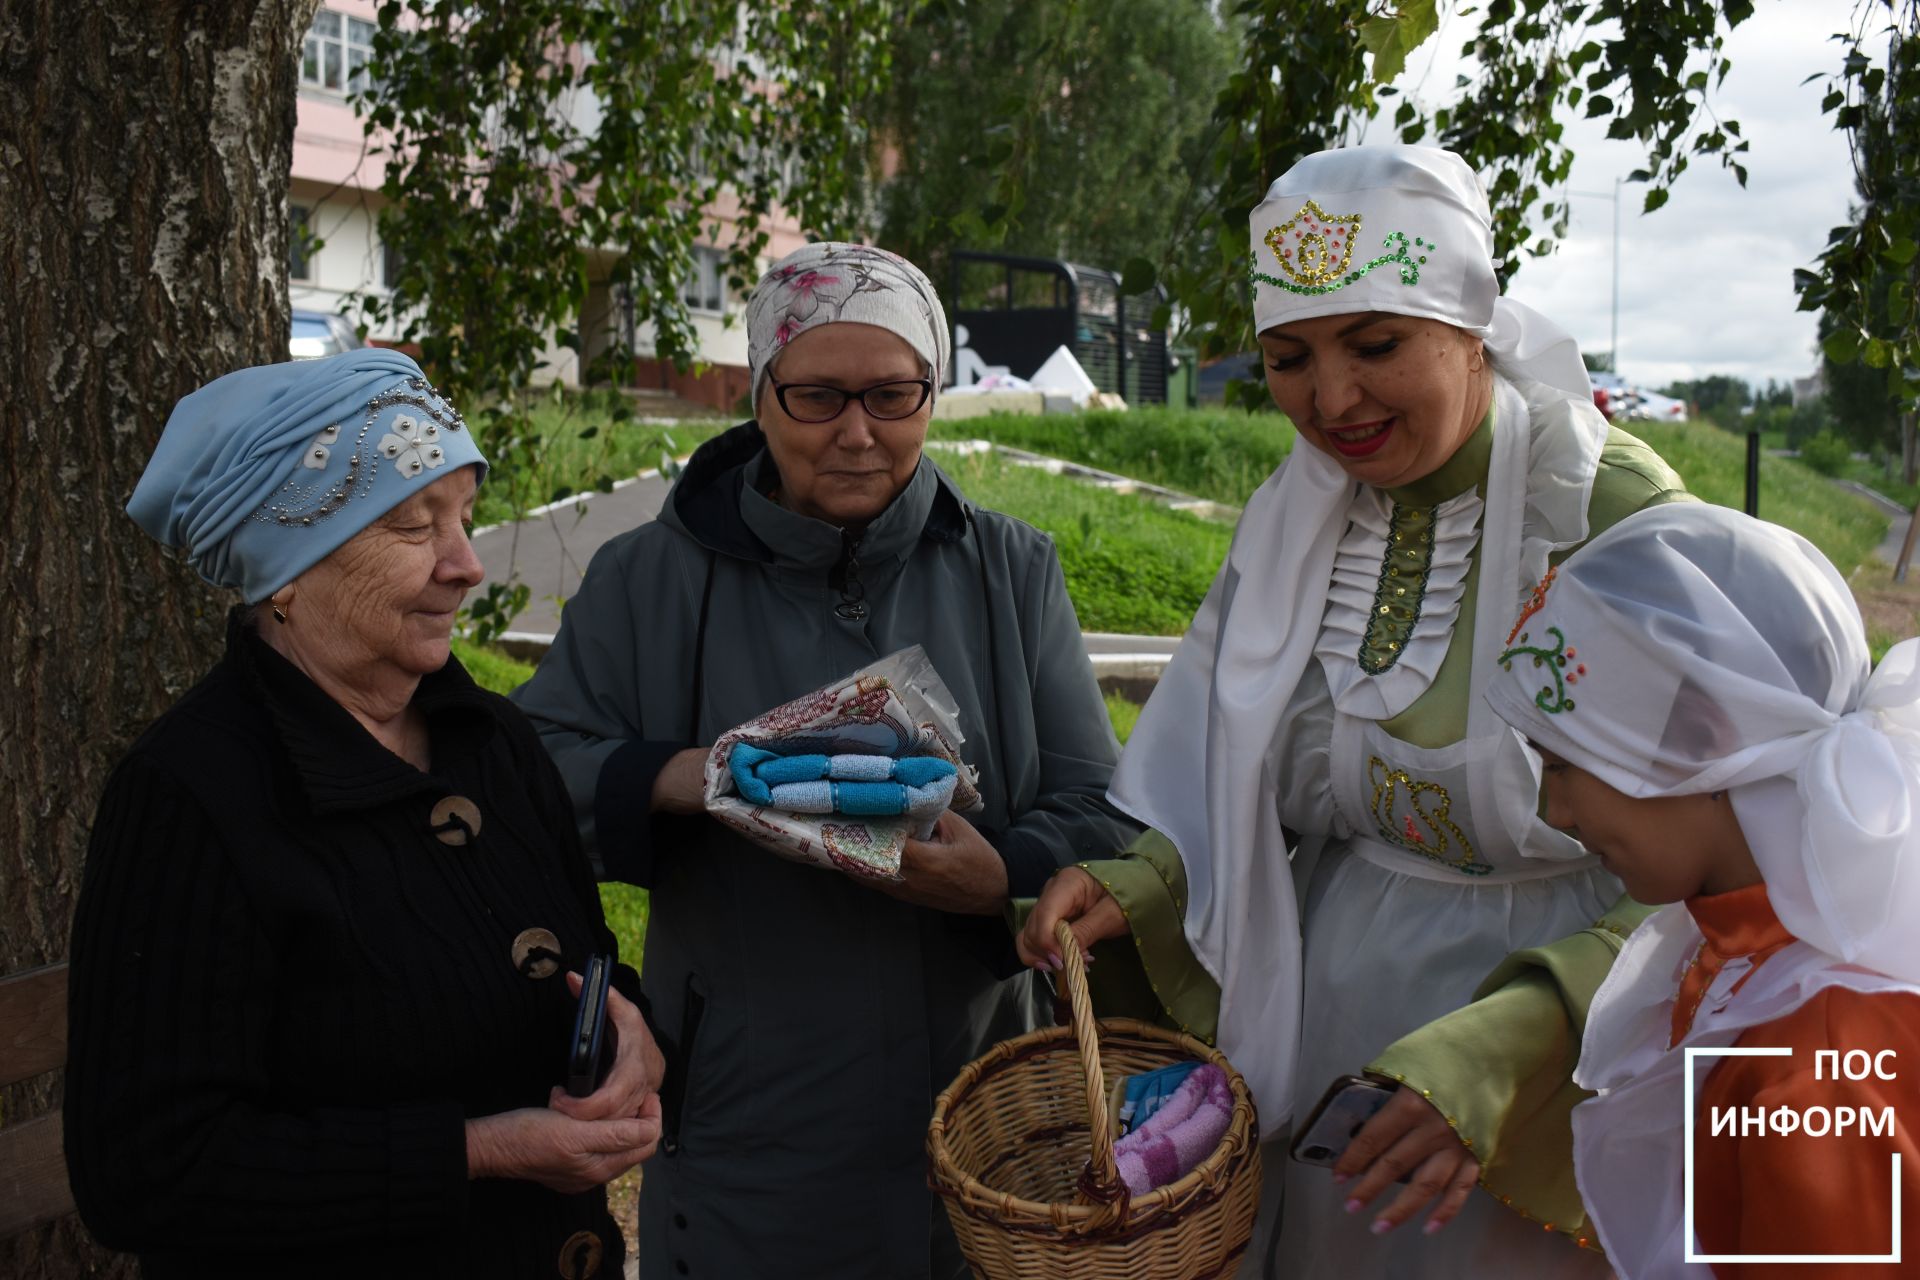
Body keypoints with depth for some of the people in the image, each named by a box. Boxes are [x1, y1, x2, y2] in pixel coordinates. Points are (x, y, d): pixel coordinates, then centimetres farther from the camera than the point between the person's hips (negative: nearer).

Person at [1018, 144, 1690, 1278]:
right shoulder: (1293, 519, 0)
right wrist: (1143, 880, -14)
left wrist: (1506, 1056, -34)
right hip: (1327, 1030, 5)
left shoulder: (1616, 514, -18)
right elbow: (1246, 792, 6)